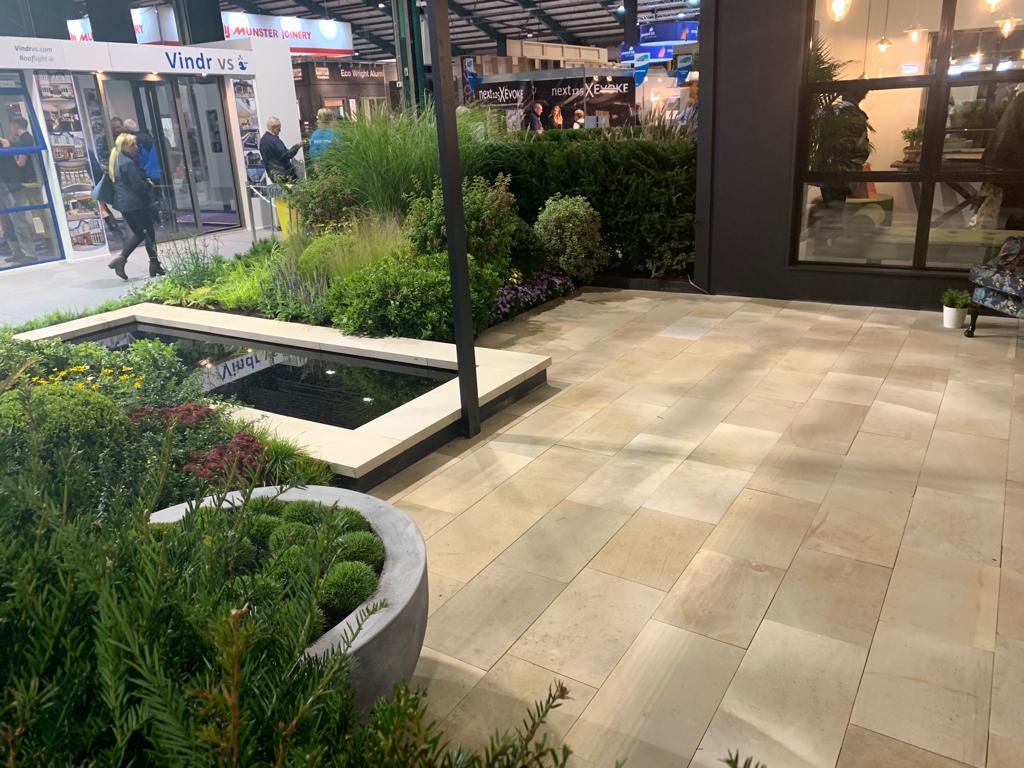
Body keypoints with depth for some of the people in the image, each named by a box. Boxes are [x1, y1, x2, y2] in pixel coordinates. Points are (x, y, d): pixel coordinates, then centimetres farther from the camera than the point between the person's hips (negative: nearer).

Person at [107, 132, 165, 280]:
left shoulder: (116, 162, 14)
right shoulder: (128, 163, -17)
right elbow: (138, 185, -20)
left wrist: (145, 182, 9)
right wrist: (149, 185, -1)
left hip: (123, 203, 9)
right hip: (136, 203, -9)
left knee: (138, 233, 17)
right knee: (149, 233, 1)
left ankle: (121, 259, 5)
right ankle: (154, 265, 6)